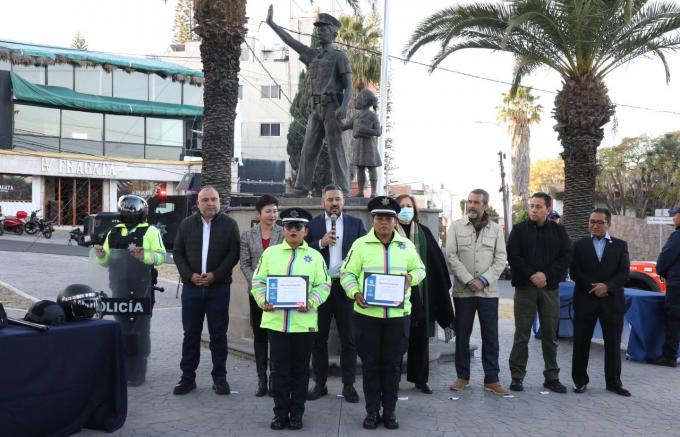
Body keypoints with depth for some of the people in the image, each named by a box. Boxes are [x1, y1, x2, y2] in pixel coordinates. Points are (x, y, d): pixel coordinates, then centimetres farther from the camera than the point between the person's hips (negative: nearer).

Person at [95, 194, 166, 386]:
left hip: (142, 291, -5)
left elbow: (161, 255, -11)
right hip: (119, 290, 5)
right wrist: (101, 255, -3)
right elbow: (106, 260, 19)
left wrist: (145, 256, -28)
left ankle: (137, 374, 9)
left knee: (140, 331, 0)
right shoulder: (114, 233, 14)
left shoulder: (150, 232, -2)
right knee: (122, 330, 12)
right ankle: (123, 371, 24)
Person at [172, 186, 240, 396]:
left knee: (218, 334, 4)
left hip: (219, 288, -2)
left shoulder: (229, 225, 1)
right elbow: (178, 253, 7)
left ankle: (219, 378, 13)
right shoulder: (186, 224, 9)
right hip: (191, 287, 2)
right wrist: (190, 275, -8)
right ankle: (188, 377, 17)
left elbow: (234, 253, -4)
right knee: (190, 333, 7)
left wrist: (215, 275, -13)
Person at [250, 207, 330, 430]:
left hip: (304, 322, 0)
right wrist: (263, 301, -10)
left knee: (300, 369, 9)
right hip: (276, 320, 0)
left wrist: (310, 303, -15)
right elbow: (258, 281, 6)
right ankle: (280, 413, 18)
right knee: (279, 369, 6)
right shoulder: (270, 252, 7)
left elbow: (323, 285, 1)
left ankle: (296, 413, 21)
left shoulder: (315, 256, 4)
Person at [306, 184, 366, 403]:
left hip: (346, 287, 0)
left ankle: (348, 385, 15)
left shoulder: (356, 223, 6)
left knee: (349, 339, 5)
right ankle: (320, 384, 20)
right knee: (319, 338, 8)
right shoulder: (312, 224, 5)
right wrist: (321, 243, -15)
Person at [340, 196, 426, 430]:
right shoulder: (361, 244, -1)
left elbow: (420, 269, 16)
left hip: (398, 314, 2)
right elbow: (347, 273, 1)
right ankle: (372, 411, 18)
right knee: (370, 364, 6)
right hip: (367, 313, -1)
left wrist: (410, 277, -6)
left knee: (392, 364, 8)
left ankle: (390, 411, 21)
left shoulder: (406, 245, 6)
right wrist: (355, 293, -15)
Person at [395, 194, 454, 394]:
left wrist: (443, 288, 4)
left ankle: (420, 379, 20)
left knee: (421, 336, 8)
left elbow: (437, 262, 8)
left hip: (421, 293, 3)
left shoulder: (424, 232, 8)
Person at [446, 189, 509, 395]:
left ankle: (492, 379, 12)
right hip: (462, 291, 0)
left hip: (489, 291, 1)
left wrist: (484, 280, -11)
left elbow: (501, 259, 2)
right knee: (462, 335, 7)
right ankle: (462, 376, 19)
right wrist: (469, 281, -13)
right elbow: (451, 256, -4)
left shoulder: (495, 229, 6)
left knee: (490, 336, 3)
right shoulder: (456, 227, 3)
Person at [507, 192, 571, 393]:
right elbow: (513, 256, -5)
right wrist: (532, 275, -14)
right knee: (522, 334, 1)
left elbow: (566, 256, 1)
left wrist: (546, 274, -12)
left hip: (550, 287, 2)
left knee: (550, 335, 7)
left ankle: (552, 377, 17)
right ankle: (517, 376, 8)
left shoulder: (559, 231, 9)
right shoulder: (519, 229, 5)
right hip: (525, 286, -2)